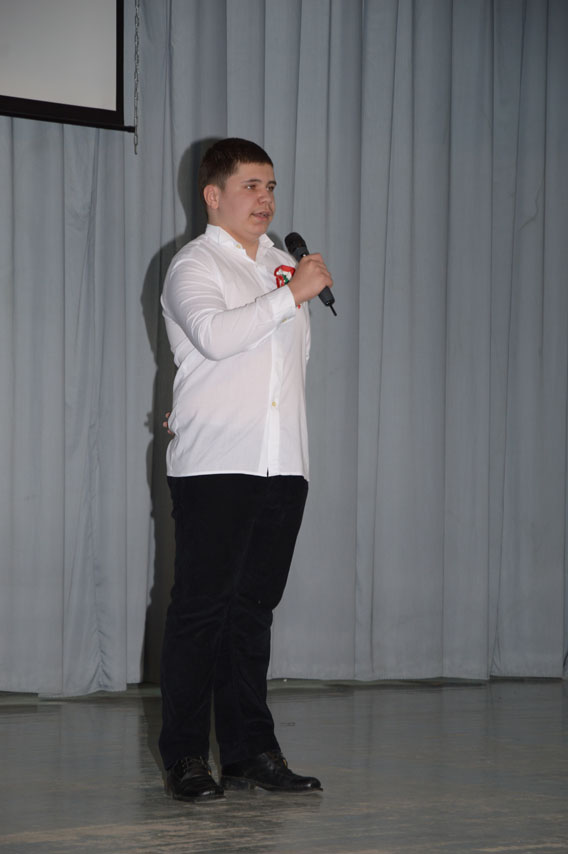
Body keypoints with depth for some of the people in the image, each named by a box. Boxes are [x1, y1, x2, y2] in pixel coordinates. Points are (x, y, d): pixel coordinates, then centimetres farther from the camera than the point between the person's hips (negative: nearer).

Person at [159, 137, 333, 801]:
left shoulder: (283, 264, 20)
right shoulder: (194, 266, -1)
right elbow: (215, 335, -21)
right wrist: (293, 294, -18)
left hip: (282, 466, 6)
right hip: (213, 466, -6)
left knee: (255, 607, 7)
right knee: (201, 608, -5)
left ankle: (249, 751, 11)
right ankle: (185, 759, -2)